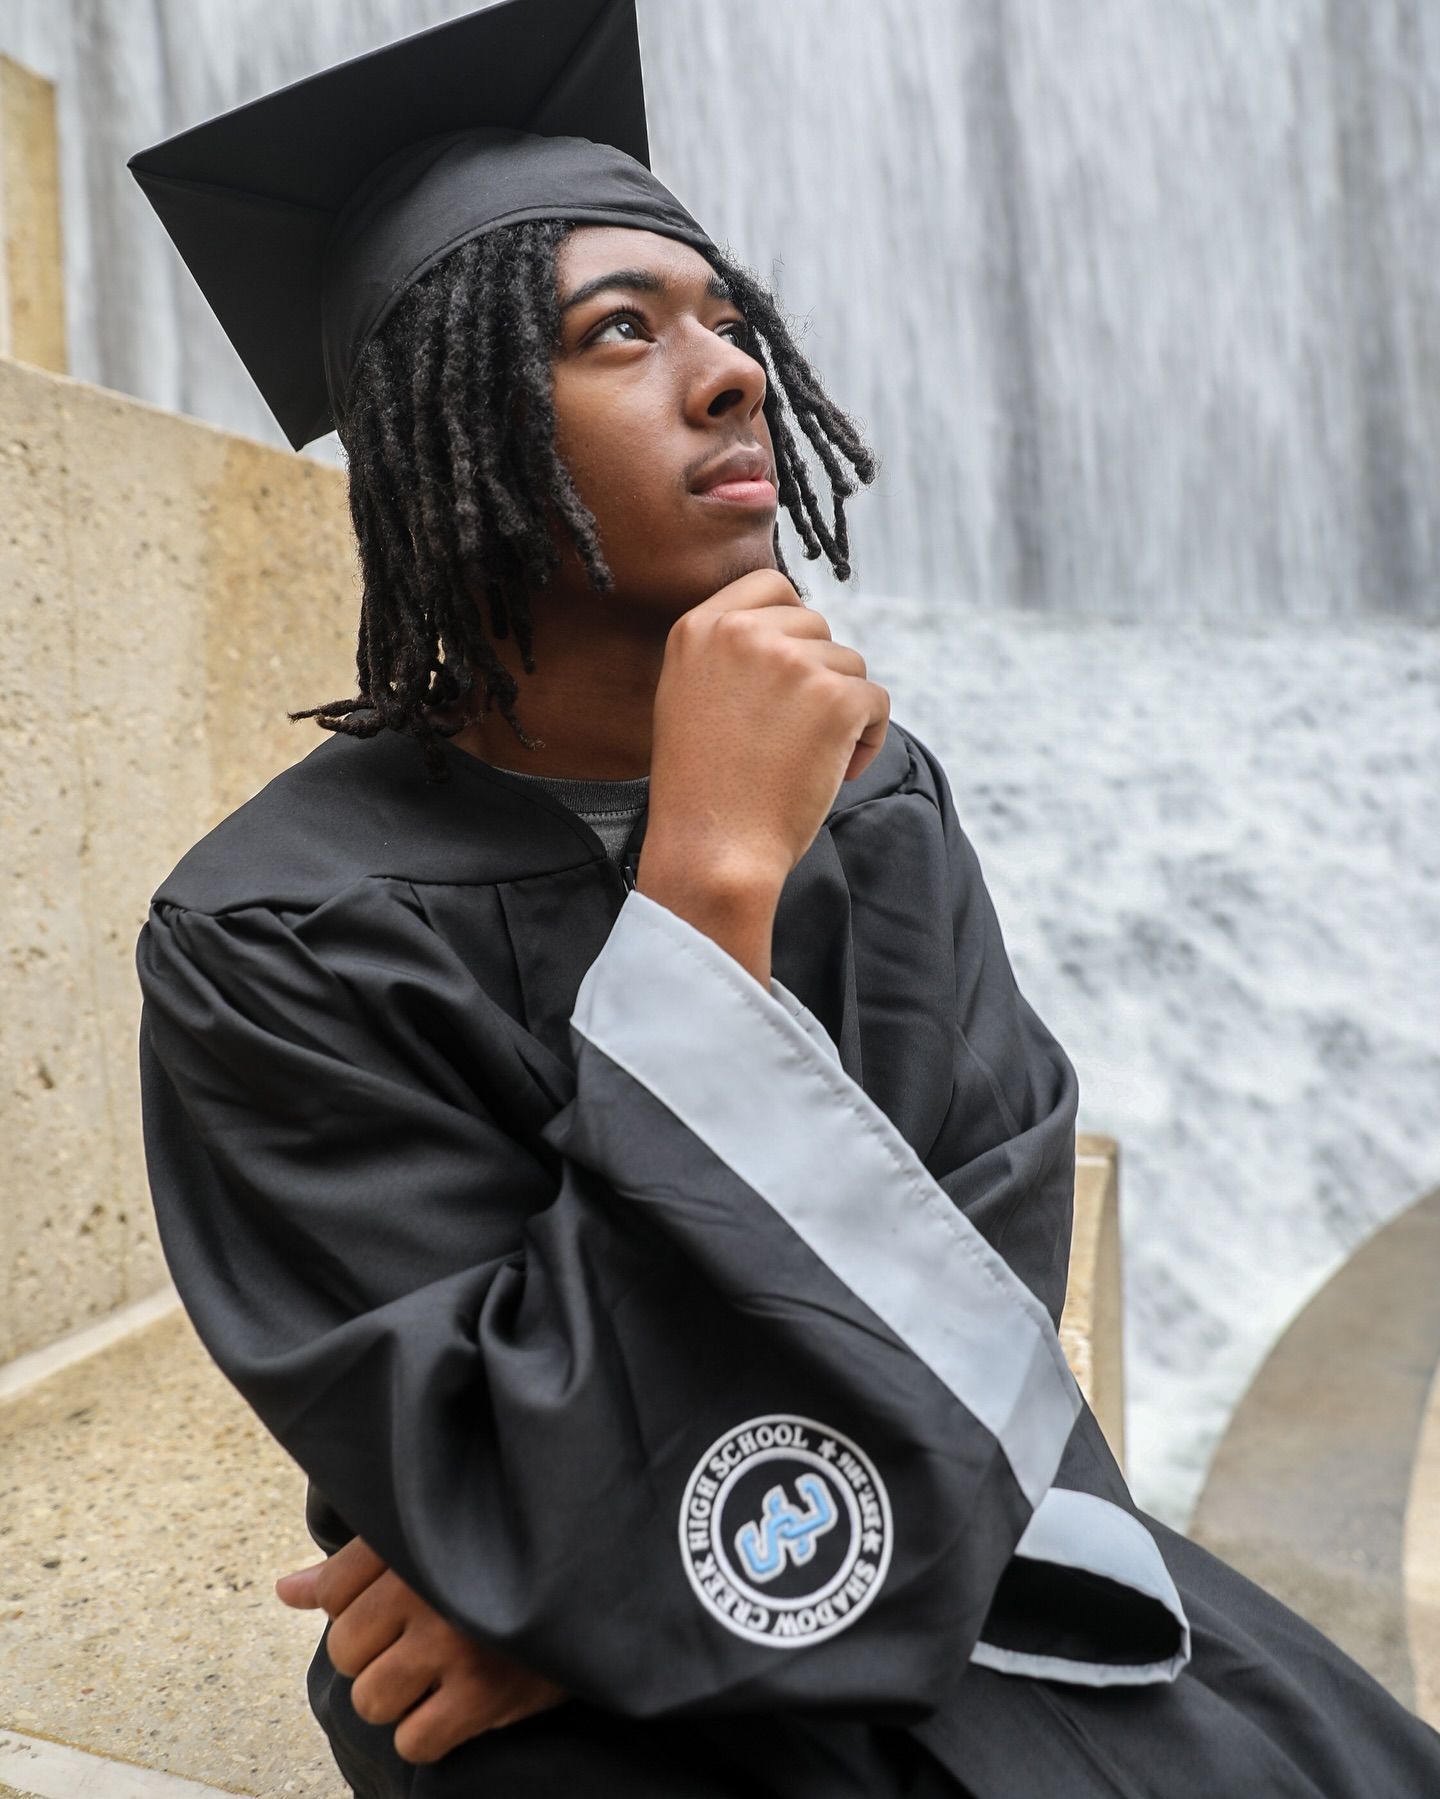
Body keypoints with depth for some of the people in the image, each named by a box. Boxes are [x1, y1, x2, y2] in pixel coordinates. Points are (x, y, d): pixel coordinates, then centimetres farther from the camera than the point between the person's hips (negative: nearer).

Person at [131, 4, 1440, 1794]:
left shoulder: (867, 790, -4)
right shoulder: (273, 943, -18)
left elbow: (982, 1256, -9)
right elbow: (543, 1502, -23)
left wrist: (604, 1574, -20)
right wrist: (708, 883, -29)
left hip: (966, 1585, 4)